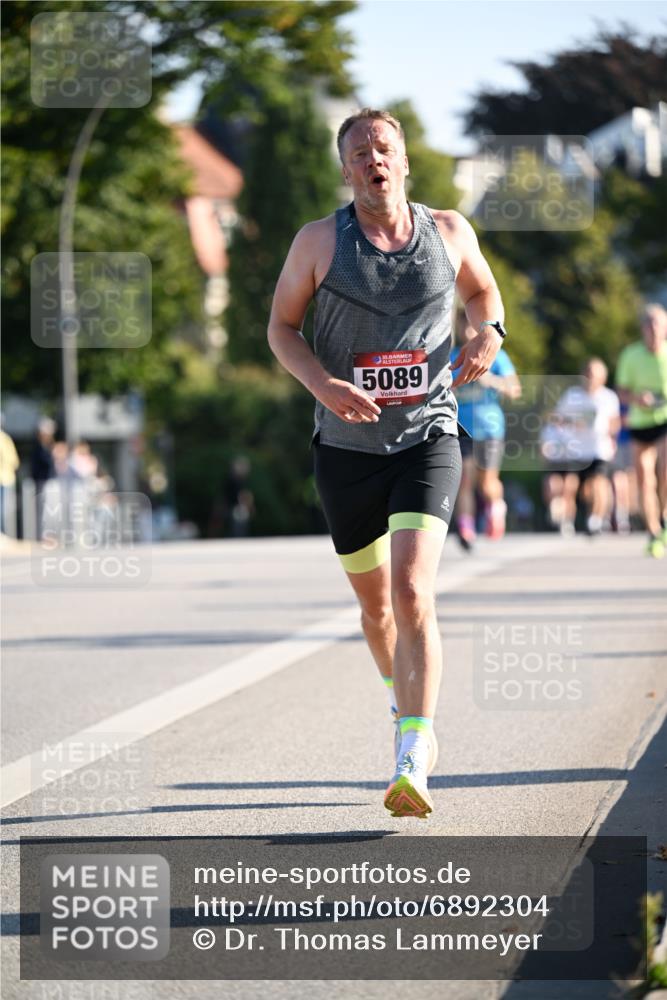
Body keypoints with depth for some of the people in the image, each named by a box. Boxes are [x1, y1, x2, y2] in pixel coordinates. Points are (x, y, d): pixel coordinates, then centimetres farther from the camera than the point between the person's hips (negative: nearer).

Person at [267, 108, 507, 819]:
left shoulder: (449, 232, 0)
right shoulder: (319, 241, -4)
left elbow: (481, 288, 20)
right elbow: (281, 327, 3)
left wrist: (488, 331, -3)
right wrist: (324, 385, -15)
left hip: (427, 440, -1)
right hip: (347, 447, 2)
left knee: (413, 594, -19)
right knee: (375, 602, 15)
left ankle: (412, 766, -24)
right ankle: (407, 703, 46)